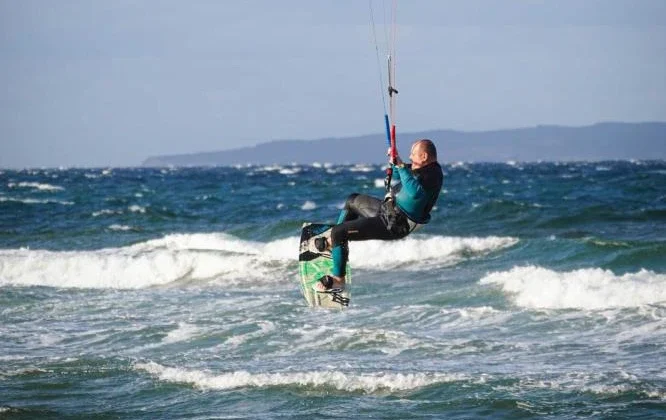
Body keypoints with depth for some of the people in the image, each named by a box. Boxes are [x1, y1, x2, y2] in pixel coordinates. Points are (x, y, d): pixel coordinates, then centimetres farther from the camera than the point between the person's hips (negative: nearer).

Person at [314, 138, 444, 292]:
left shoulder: (433, 175, -24)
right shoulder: (423, 168, 6)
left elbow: (415, 193, -44)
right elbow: (398, 175, 24)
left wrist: (401, 166, -37)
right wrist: (395, 162, 4)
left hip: (394, 225, -11)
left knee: (338, 231, -14)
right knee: (352, 201, 33)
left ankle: (338, 279, -3)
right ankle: (333, 243, 41)